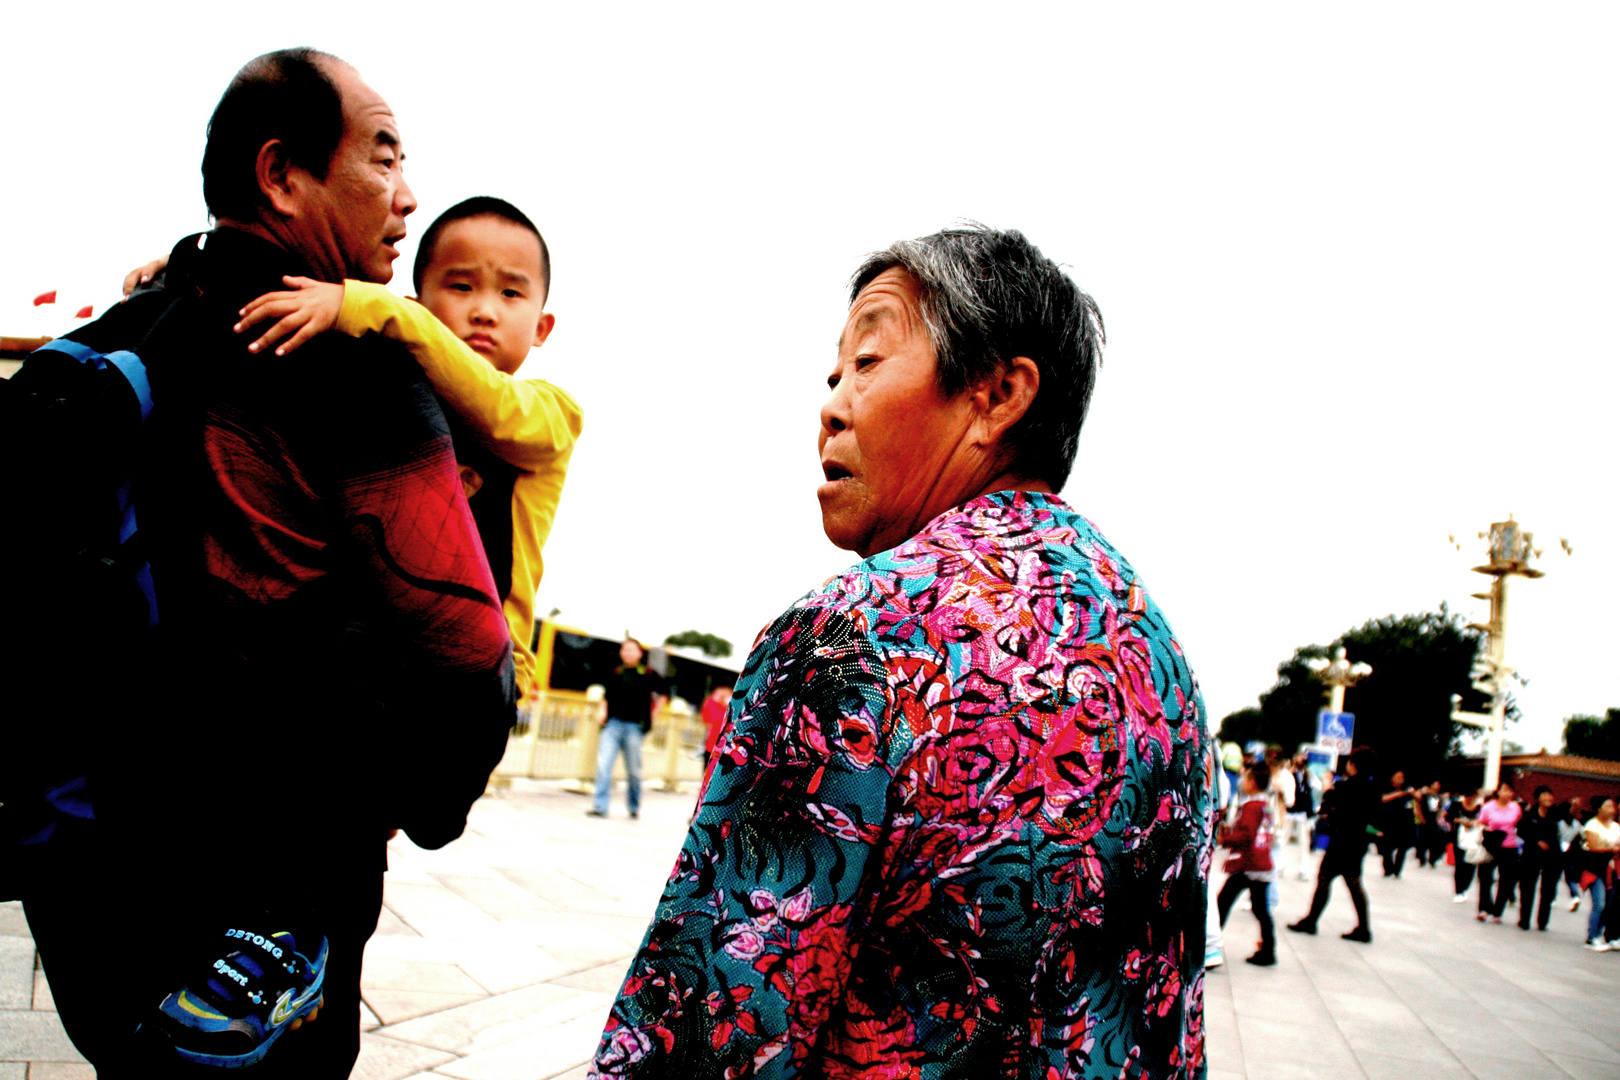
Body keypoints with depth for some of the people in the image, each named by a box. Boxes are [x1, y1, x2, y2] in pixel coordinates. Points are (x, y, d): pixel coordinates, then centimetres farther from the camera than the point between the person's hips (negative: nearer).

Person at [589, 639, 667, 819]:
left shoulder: (648, 675, 2)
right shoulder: (615, 673, 9)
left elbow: (663, 696, 12)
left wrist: (652, 714, 5)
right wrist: (603, 711, 6)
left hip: (635, 727, -2)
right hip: (613, 724, 2)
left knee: (633, 770, 6)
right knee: (603, 764, -9)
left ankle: (634, 808, 21)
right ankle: (599, 806, -7)